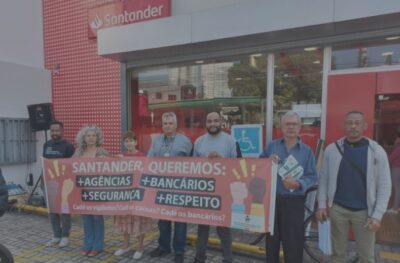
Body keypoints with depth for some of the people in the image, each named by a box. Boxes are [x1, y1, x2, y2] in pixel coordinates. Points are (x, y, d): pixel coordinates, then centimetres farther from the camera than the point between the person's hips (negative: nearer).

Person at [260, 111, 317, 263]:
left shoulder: (306, 150, 0)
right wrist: (268, 161, -15)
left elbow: (312, 177, -3)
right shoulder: (272, 146, 5)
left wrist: (298, 184, -20)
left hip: (294, 202, -2)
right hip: (271, 198, 2)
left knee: (293, 242, 6)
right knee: (271, 239, 16)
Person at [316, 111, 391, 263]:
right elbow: (323, 179, 2)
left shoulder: (376, 151, -6)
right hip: (337, 208, 1)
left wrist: (377, 215, -10)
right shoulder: (331, 149, -3)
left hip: (364, 211, 0)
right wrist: (322, 204, -3)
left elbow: (384, 186, -5)